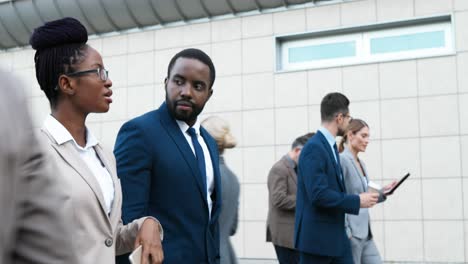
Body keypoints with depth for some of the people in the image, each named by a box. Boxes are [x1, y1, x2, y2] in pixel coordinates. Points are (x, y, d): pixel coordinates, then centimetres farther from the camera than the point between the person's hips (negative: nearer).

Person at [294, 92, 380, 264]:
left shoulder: (330, 146, 13)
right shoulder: (314, 148, -17)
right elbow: (318, 194, -24)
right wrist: (357, 201, -18)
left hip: (336, 237, 9)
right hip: (316, 238, -9)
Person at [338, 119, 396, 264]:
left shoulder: (361, 164, 15)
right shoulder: (342, 160, -12)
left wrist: (382, 192, 6)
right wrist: (345, 231, -19)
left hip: (365, 234, 9)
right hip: (350, 234, -9)